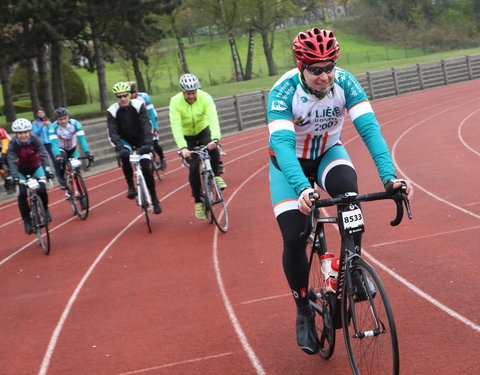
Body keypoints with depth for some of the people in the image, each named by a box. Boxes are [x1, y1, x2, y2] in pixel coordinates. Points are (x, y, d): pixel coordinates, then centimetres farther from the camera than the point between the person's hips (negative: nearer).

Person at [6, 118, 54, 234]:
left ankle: (45, 210, 8)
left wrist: (47, 169, -47)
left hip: (36, 167, 0)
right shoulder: (13, 144, -24)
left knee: (42, 190, -21)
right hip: (21, 170, 0)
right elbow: (12, 161, -32)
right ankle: (27, 221, -5)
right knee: (22, 194, -17)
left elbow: (44, 155, -32)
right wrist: (14, 177, -47)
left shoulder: (35, 140, -23)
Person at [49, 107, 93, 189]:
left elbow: (81, 138, -32)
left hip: (72, 149, 2)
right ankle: (62, 181, -15)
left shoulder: (75, 123, -26)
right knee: (61, 160, -33)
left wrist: (87, 152, -46)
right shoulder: (53, 127, -28)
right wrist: (57, 155, -55)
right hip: (60, 149, -2)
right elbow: (54, 142, -38)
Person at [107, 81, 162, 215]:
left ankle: (154, 199, 2)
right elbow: (112, 132, -23)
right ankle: (131, 187, -16)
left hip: (140, 139, 0)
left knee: (146, 168, -15)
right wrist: (119, 147, -40)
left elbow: (146, 125, -27)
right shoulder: (112, 111, -17)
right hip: (125, 140, 1)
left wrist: (148, 143, -42)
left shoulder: (139, 105, -19)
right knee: (124, 155, -33)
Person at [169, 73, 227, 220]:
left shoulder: (205, 97, -24)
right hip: (187, 136, 0)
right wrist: (182, 147, -46)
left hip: (203, 130, 1)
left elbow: (213, 118, -35)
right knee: (194, 168, -12)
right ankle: (198, 201, 4)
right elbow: (176, 126, -34)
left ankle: (216, 175, -5)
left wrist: (215, 139, -51)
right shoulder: (175, 102, -26)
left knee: (213, 149, -32)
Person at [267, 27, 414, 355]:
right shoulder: (284, 91, -30)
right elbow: (282, 143, -42)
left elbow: (370, 128, -32)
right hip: (290, 162, -1)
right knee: (294, 240, -13)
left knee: (350, 193, -32)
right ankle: (304, 312, 11)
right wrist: (303, 188, -58)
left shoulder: (345, 83, -23)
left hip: (328, 153, 2)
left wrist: (389, 175, -47)